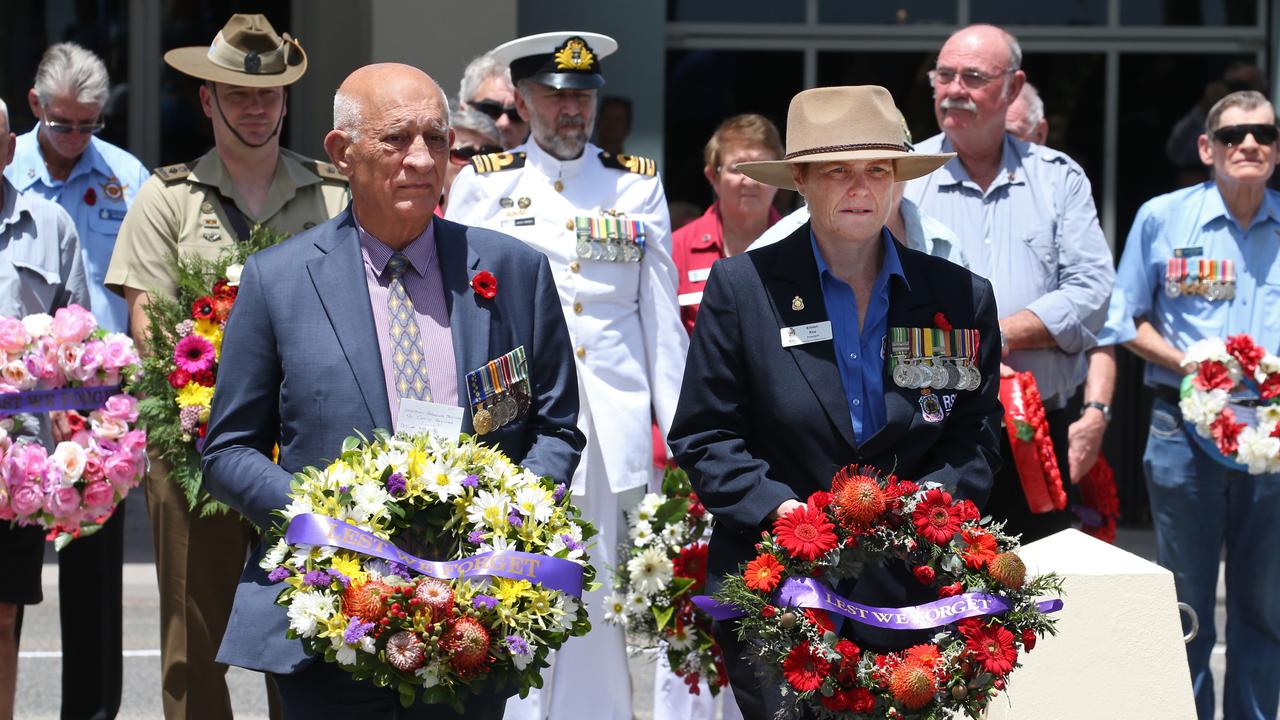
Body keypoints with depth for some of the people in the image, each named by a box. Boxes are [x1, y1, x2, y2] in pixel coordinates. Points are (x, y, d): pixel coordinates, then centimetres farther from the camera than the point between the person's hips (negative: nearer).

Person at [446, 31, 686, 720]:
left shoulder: (638, 184, 12)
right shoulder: (482, 184, 7)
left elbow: (661, 314, 12)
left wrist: (679, 426, 6)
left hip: (613, 423, 1)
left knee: (595, 606, 0)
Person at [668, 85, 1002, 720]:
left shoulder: (960, 297, 7)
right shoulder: (741, 287, 1)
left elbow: (976, 436, 9)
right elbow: (702, 436, 1)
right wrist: (773, 507, -15)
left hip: (908, 597, 2)